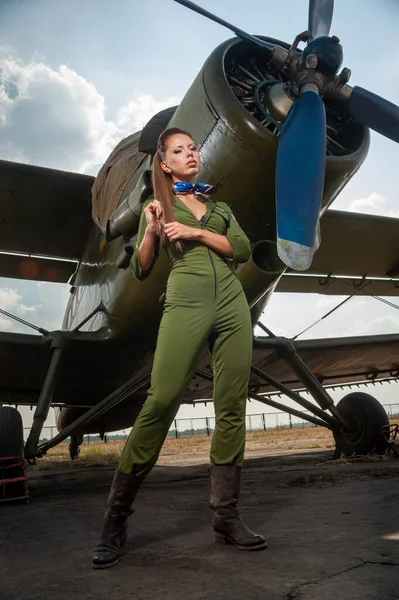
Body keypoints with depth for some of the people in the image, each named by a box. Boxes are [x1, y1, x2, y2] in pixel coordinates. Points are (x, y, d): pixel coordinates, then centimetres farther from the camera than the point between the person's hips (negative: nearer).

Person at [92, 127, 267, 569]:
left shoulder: (218, 204, 24)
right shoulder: (156, 206, 16)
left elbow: (243, 249, 9)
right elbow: (140, 270, 10)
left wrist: (197, 232, -2)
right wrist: (150, 231, -7)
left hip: (231, 303, 4)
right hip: (186, 303, -3)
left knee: (231, 409, -1)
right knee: (160, 403, -14)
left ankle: (226, 515, 8)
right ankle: (116, 519, -3)